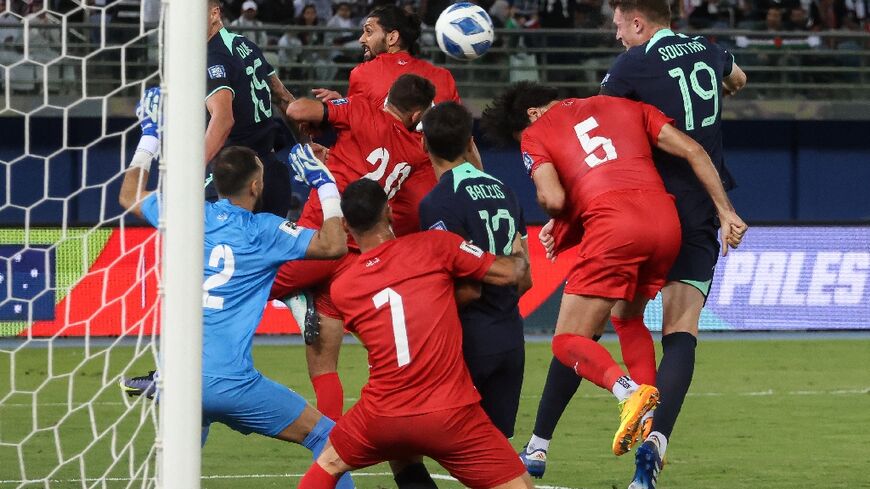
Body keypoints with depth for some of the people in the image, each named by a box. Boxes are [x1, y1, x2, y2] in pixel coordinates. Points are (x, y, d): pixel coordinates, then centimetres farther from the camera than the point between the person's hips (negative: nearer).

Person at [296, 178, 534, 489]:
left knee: (328, 464, 29)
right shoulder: (434, 245, -4)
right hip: (450, 415, -3)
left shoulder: (341, 289, 6)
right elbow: (508, 273, 2)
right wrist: (521, 262, 25)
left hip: (382, 418, 3)